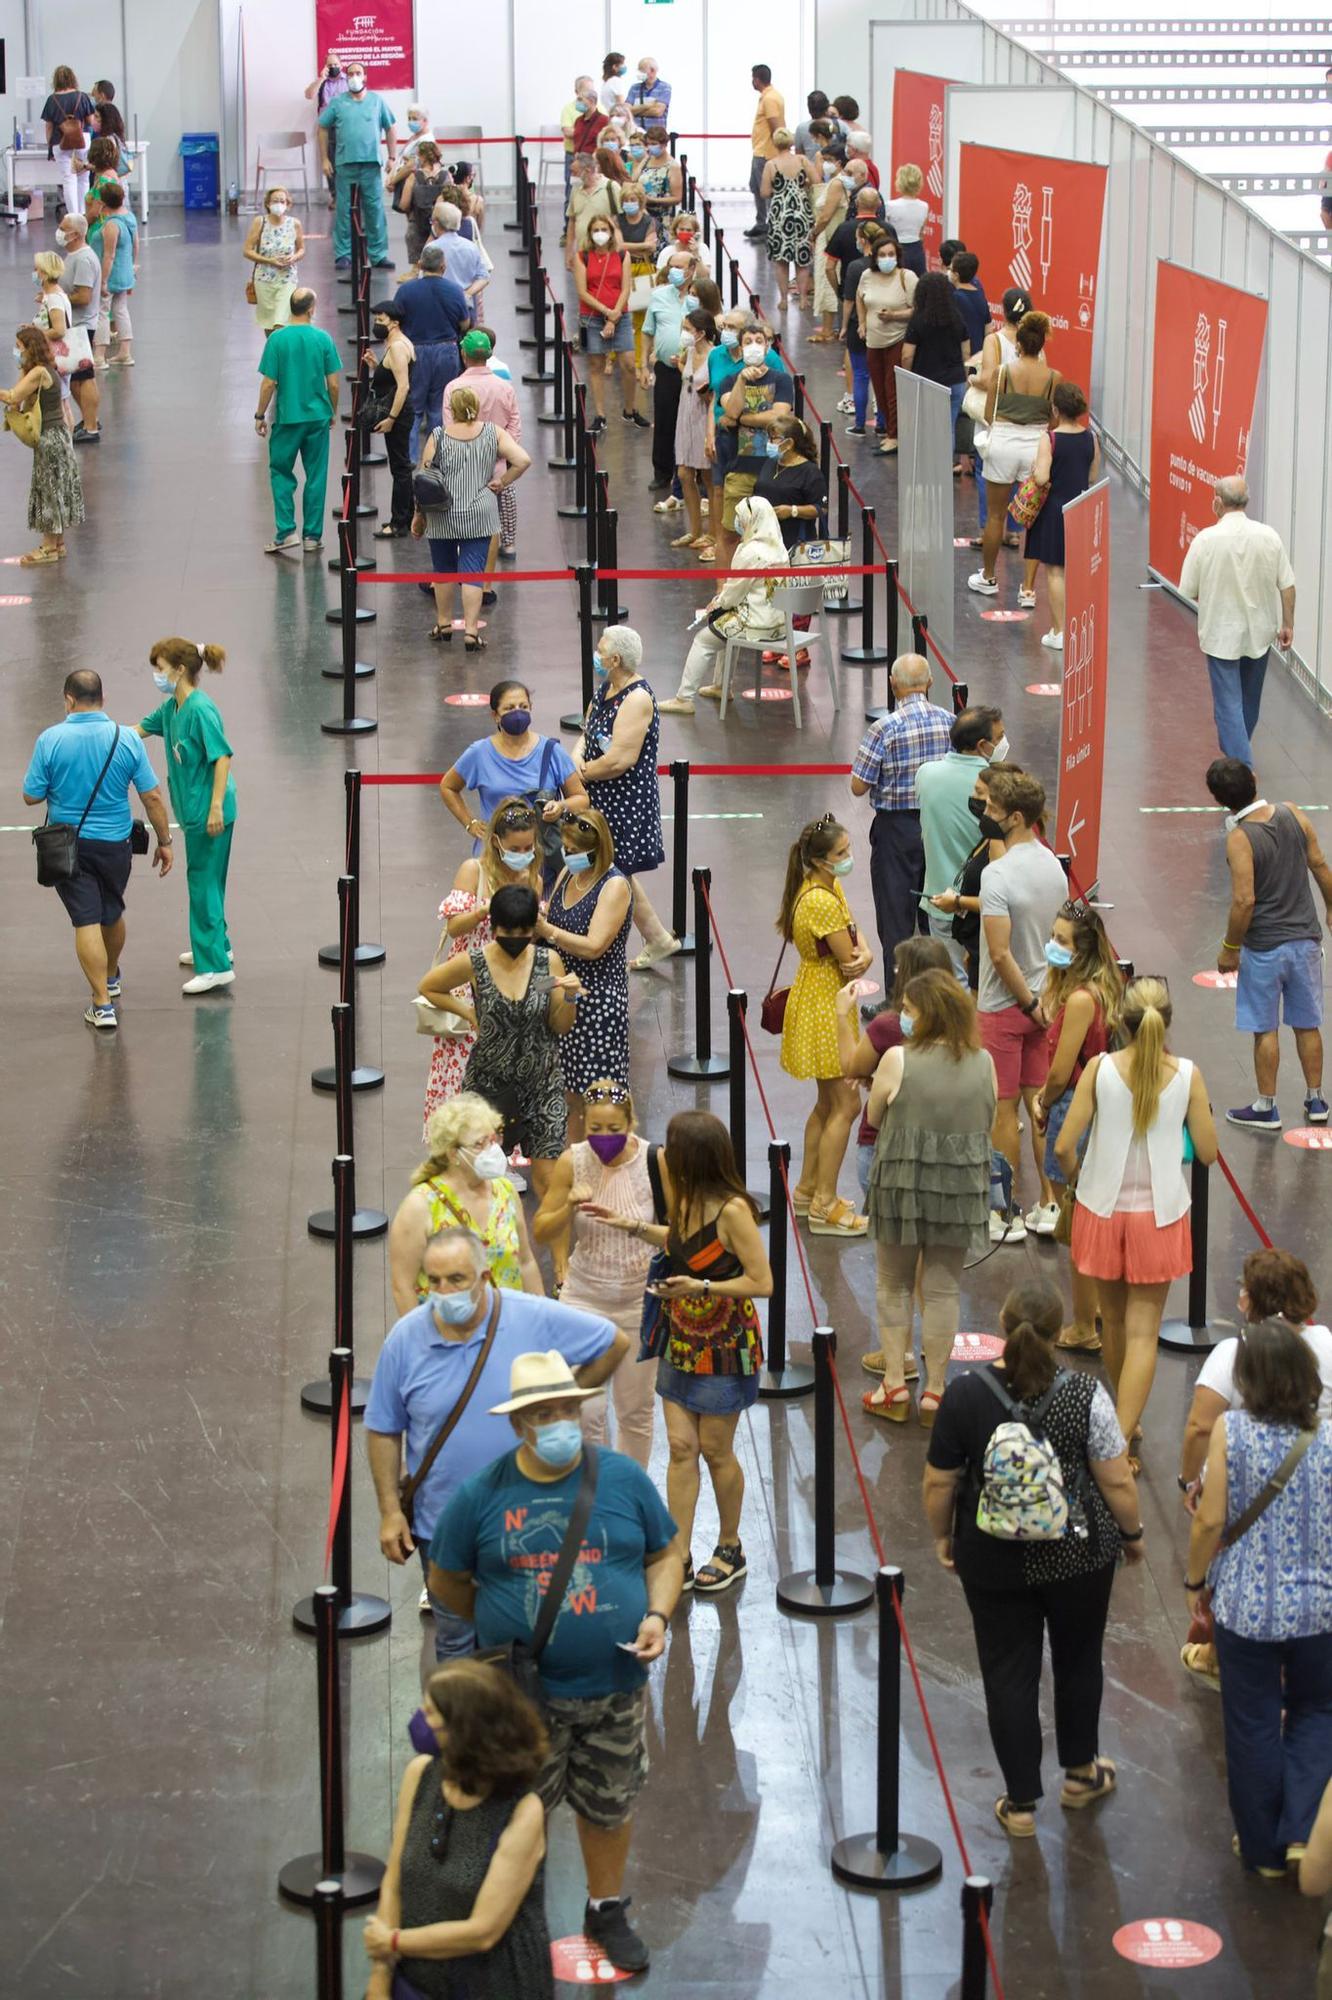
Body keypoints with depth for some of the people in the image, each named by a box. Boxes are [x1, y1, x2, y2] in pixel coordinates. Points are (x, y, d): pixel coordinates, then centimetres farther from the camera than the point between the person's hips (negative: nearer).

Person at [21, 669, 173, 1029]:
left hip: (68, 846, -2)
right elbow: (152, 796, -7)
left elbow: (31, 796, -8)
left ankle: (103, 1003, -5)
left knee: (87, 922, 0)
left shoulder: (51, 740, -14)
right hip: (114, 844, 2)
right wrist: (164, 841, 4)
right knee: (113, 915, 23)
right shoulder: (127, 739, -10)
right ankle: (111, 977, 47)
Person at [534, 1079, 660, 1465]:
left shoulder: (654, 1161, -13)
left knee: (636, 1409, 13)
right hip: (585, 1299, 0)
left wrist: (631, 1225, -22)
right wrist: (570, 1206, -22)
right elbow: (541, 1231, -4)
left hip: (639, 1301, 0)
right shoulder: (572, 1162, -10)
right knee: (585, 1411, -6)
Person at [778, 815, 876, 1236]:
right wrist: (860, 962, 0)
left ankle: (808, 1189, 31)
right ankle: (825, 1207, -1)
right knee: (846, 1104, -5)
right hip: (825, 1007, -10)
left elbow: (855, 938, 4)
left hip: (821, 1003, 10)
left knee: (828, 1102, 20)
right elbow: (849, 963, -23)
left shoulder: (829, 886, 5)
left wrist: (864, 954, -18)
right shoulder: (823, 903, -27)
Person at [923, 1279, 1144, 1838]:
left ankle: (1020, 1803, 16)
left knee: (1008, 1675, 10)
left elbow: (939, 1483, -6)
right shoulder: (1084, 1395, -17)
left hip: (995, 1562, 0)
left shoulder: (964, 1395, -13)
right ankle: (1080, 1774, 37)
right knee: (1078, 1661, 21)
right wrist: (1132, 1533, 7)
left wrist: (943, 1536, 12)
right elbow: (1116, 1482, -11)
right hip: (1079, 1556, 0)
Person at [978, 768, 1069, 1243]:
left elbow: (1000, 953, -25)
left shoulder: (998, 874, -23)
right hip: (1043, 997, 7)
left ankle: (1008, 1215, 10)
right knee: (1040, 1105, 14)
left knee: (1004, 1110, 3)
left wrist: (1029, 1003, -15)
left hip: (1006, 1006, -7)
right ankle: (1049, 1202, 20)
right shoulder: (1053, 865, 2)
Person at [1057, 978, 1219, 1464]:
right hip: (1159, 1215, -1)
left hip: (1103, 1209, 1)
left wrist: (1077, 1180, 8)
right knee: (1143, 1331, 4)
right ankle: (1120, 1438, -9)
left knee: (1113, 1320, 20)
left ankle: (1125, 1422, 39)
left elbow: (1063, 1147, -13)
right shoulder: (1187, 1075, -13)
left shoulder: (1100, 1069, -13)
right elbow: (1207, 1151, -6)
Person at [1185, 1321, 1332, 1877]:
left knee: (1253, 1726, 15)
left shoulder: (1231, 1431, -15)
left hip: (1246, 1606, -1)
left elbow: (1210, 1520, -12)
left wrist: (1195, 1581, 5)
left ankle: (1263, 1850, 28)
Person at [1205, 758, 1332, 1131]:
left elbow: (1244, 900, -22)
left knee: (1265, 1029, 7)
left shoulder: (1239, 838, -20)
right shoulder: (1293, 816, -5)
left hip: (1264, 946, -5)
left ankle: (1266, 1108, 16)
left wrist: (1229, 948, -10)